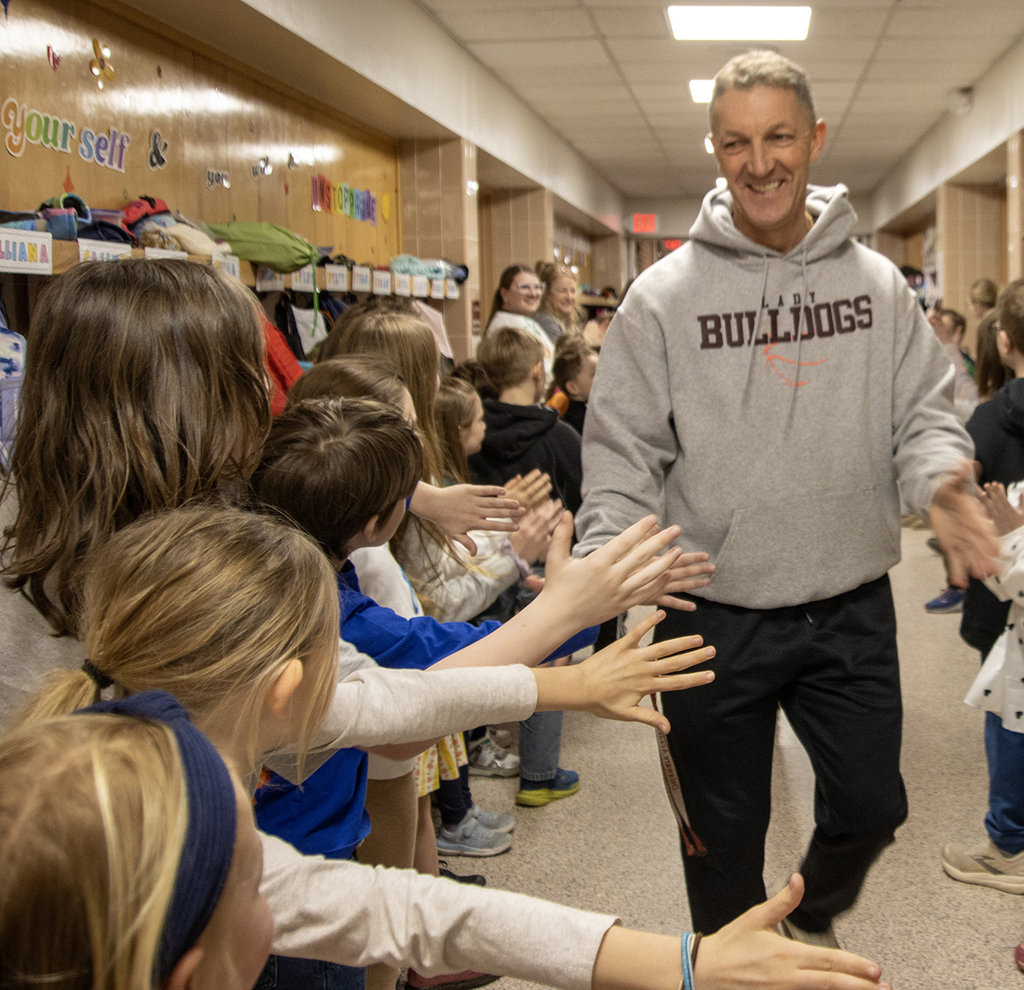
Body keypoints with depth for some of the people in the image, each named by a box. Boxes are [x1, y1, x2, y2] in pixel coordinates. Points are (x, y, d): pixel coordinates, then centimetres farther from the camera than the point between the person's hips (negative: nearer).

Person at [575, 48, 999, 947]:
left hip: (853, 609, 2)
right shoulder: (666, 294, -5)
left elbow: (923, 411, 5)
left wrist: (939, 478, -18)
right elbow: (624, 452, -6)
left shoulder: (877, 285, 2)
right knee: (723, 835, 13)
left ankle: (813, 917, 47)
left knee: (871, 807, 14)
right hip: (715, 617, -2)